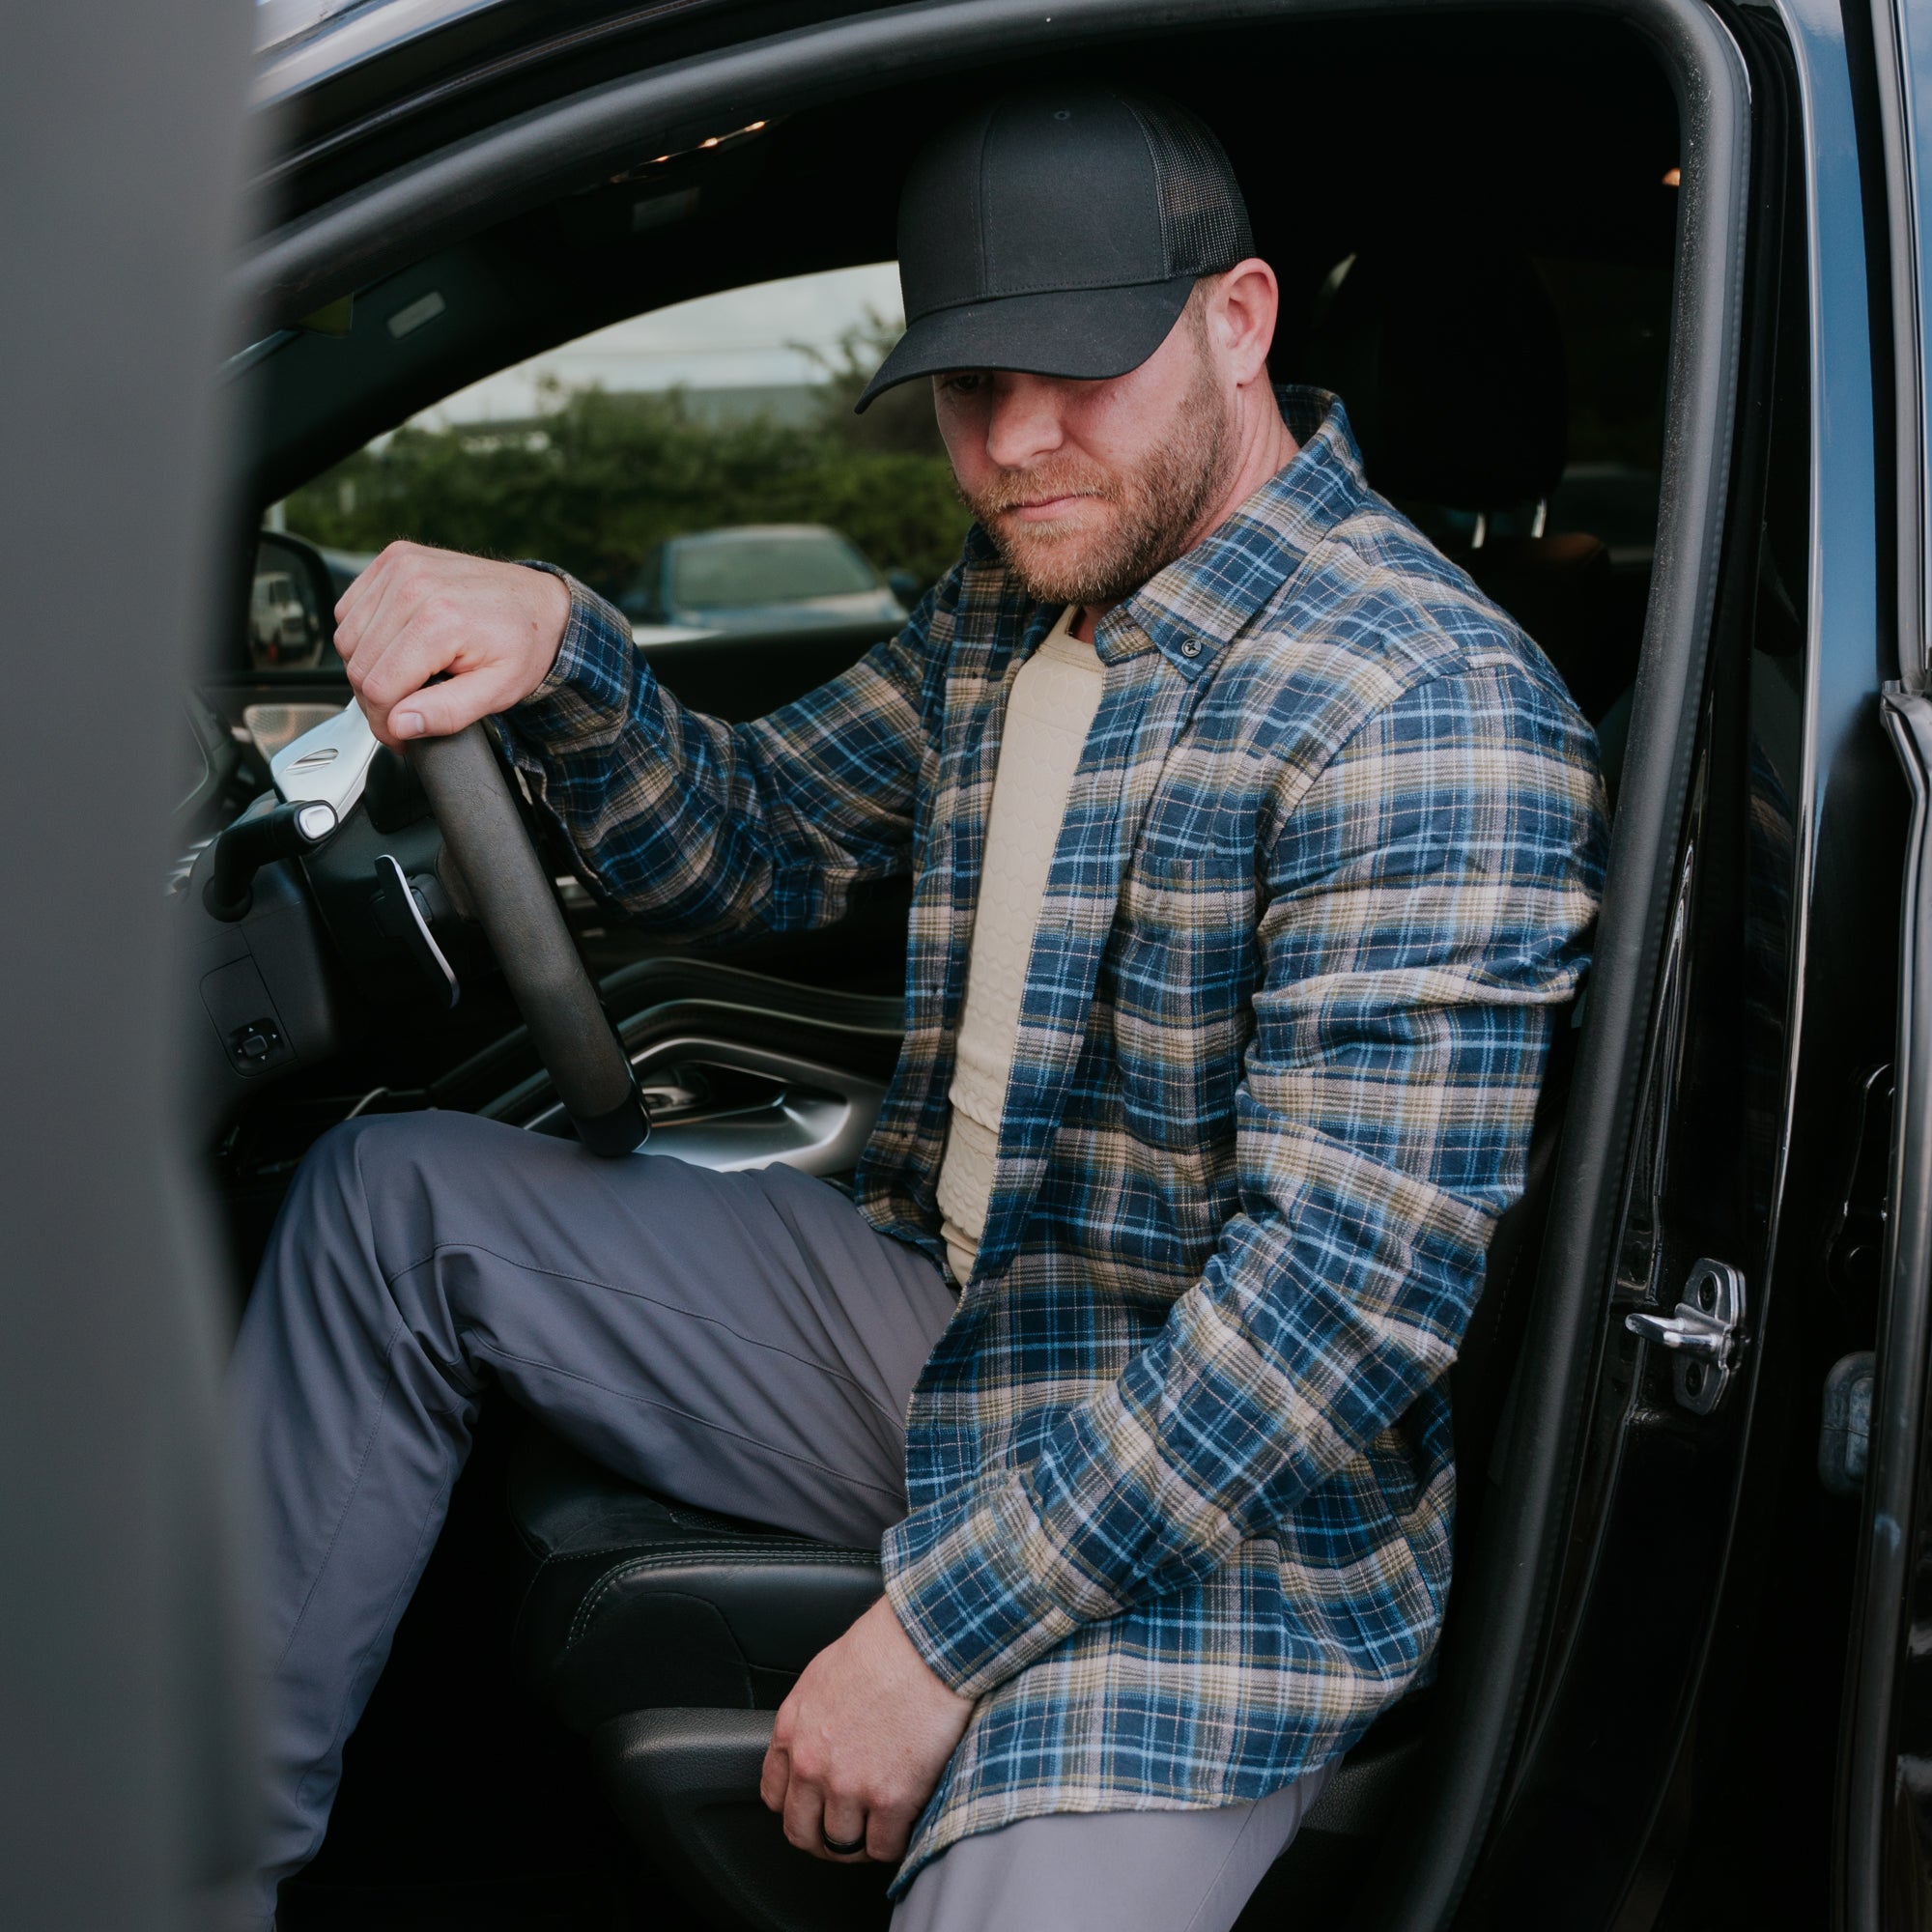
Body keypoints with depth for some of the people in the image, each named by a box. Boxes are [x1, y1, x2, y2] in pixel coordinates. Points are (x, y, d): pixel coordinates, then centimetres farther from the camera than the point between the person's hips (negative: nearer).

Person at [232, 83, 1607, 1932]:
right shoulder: (1014, 598, 6)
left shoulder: (1428, 714, -21)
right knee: (394, 1197, 3)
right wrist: (557, 655, -8)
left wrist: (940, 1631, -23)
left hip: (1215, 1489, -7)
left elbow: (1353, 1294, -26)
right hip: (939, 1315, 8)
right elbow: (752, 843, 15)